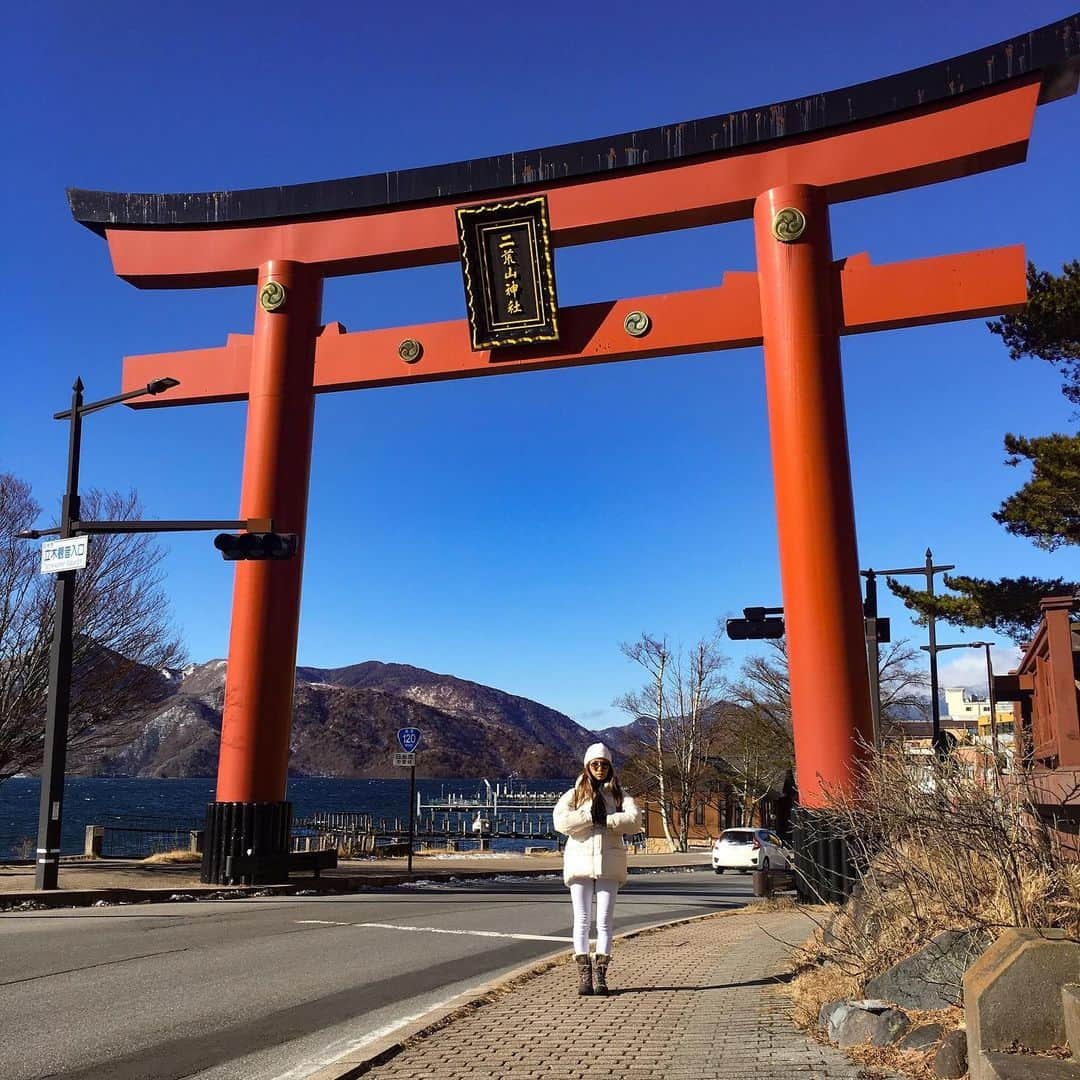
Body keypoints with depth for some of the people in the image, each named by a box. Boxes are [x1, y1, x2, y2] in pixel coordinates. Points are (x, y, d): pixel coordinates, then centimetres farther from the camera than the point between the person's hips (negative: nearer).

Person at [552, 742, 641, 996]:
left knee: (604, 922, 2)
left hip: (609, 864, 0)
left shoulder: (620, 796, 10)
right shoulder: (574, 794, 9)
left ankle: (601, 975, 7)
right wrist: (591, 816, -14)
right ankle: (584, 975, 5)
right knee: (582, 920, 1)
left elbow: (634, 820, -9)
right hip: (580, 861, 0)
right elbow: (560, 821, -10)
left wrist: (605, 819, -13)